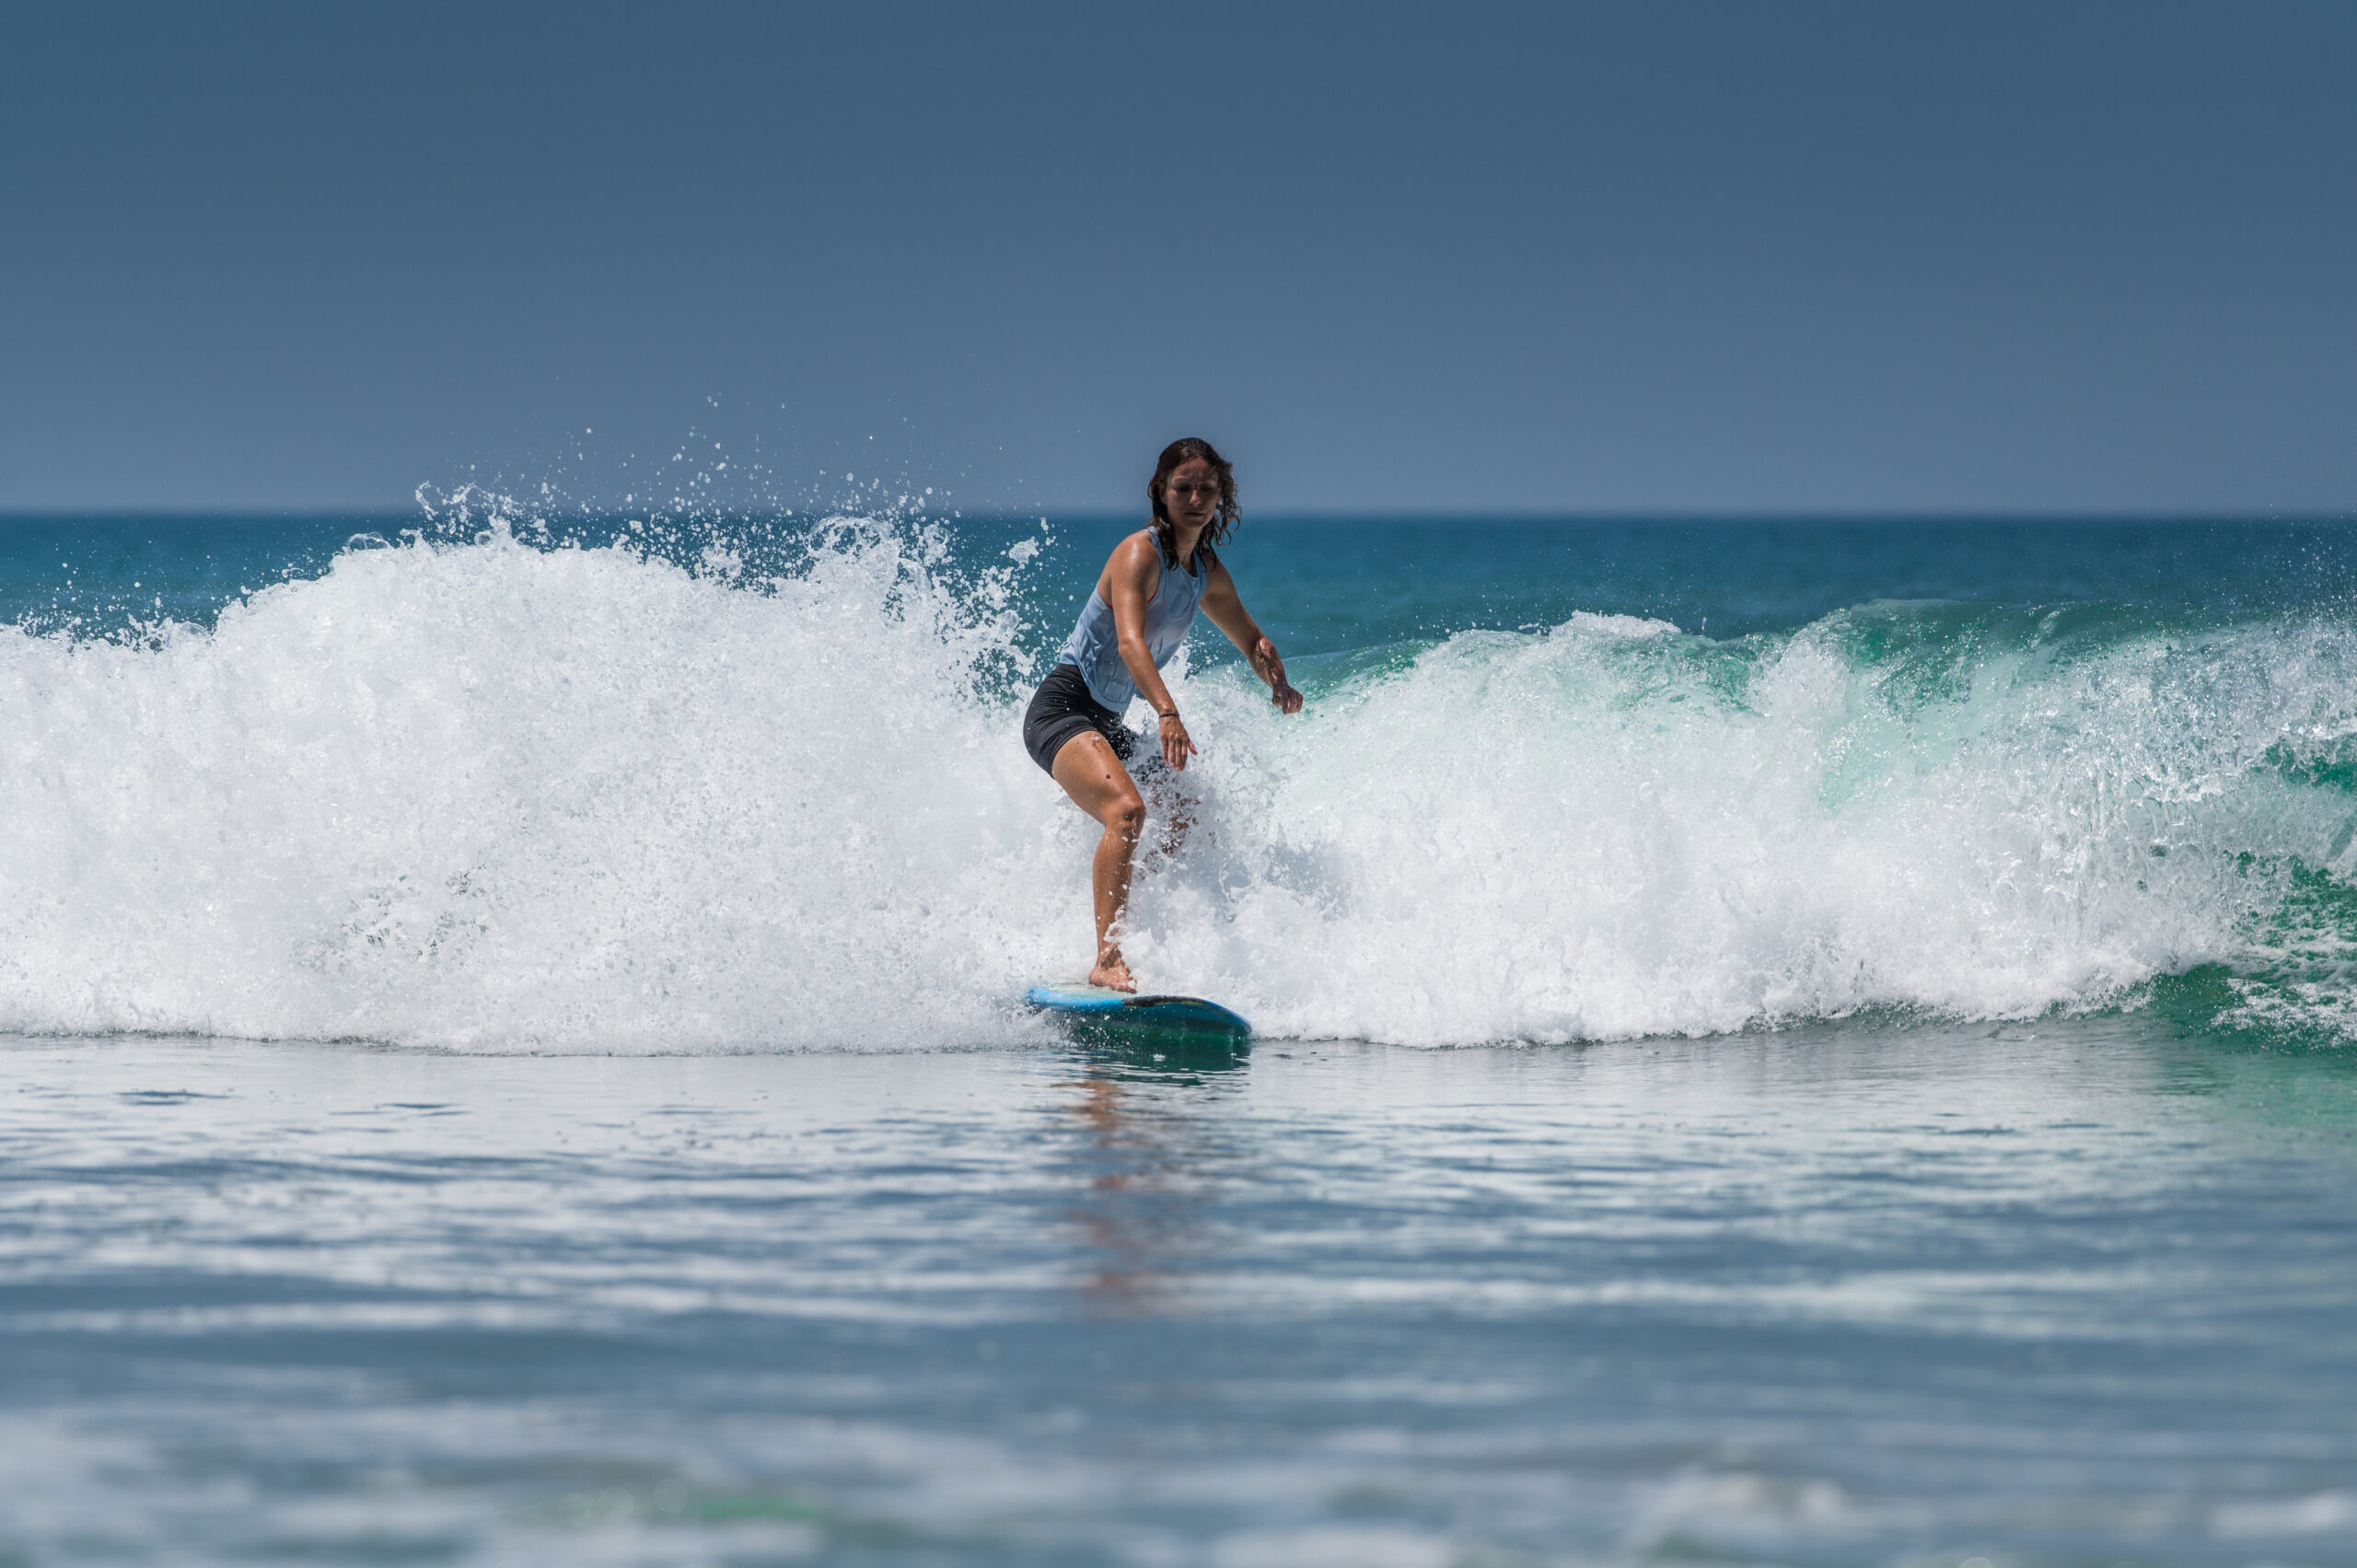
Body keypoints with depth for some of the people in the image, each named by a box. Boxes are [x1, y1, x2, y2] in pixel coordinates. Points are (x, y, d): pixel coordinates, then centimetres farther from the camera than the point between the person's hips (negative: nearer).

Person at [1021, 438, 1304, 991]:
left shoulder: (1208, 573, 10)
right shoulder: (1140, 554, -15)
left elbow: (1252, 642, 25)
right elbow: (1130, 641, -31)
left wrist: (1277, 682, 1)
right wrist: (1167, 713, -48)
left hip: (1107, 726, 9)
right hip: (1061, 709, -9)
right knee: (1127, 810, -32)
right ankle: (1108, 962, -39)